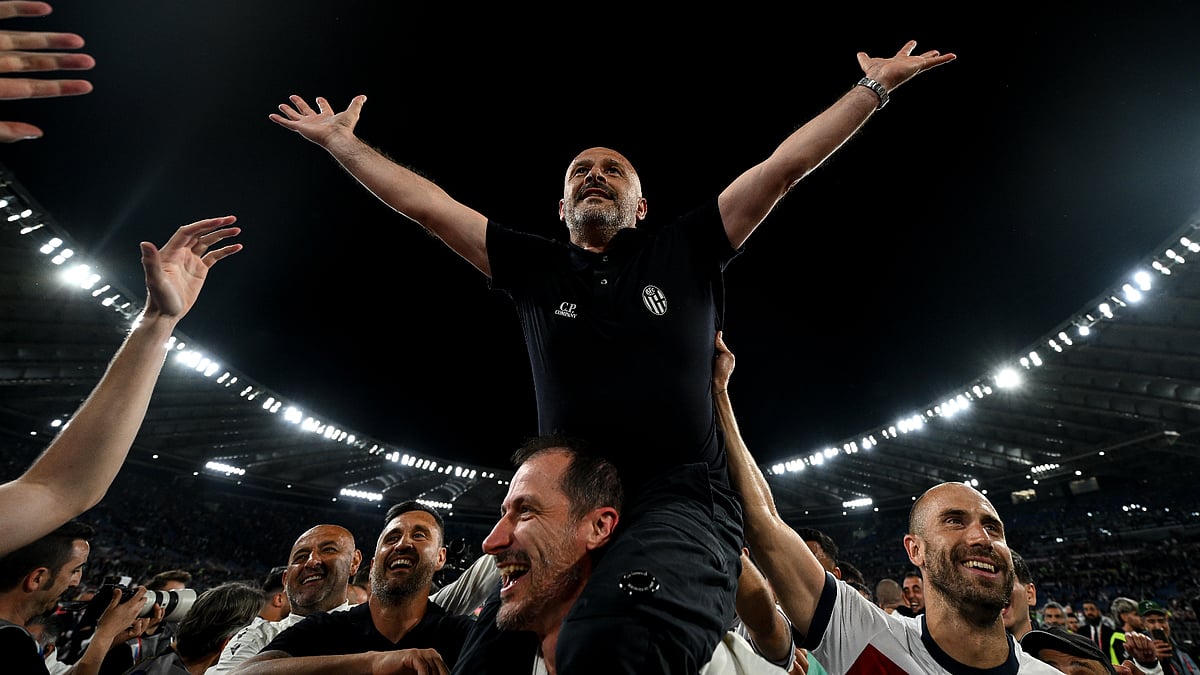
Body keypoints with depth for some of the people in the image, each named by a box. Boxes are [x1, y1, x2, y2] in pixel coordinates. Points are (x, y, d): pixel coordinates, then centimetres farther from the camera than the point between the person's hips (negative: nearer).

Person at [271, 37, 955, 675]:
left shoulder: (685, 252, 12)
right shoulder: (535, 267, 16)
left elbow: (786, 164, 13)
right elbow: (427, 203, 19)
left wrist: (875, 86, 16)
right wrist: (341, 140, 24)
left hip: (683, 501, -3)